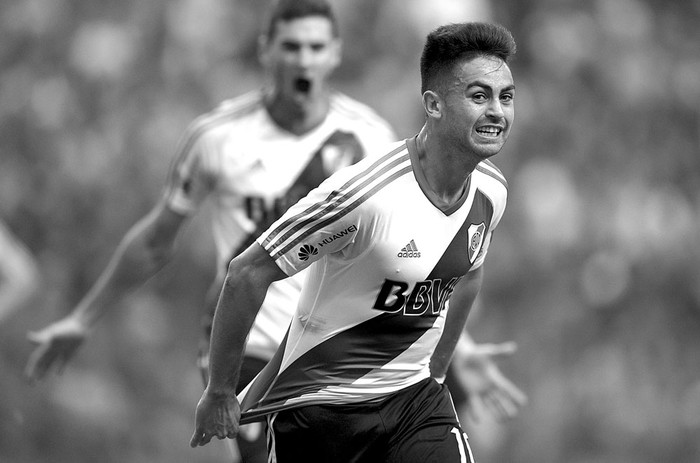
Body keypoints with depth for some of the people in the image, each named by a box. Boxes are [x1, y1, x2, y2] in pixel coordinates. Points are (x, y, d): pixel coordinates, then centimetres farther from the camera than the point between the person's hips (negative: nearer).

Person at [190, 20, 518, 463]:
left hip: (414, 398, 5)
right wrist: (219, 392, -12)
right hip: (320, 406, -5)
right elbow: (247, 273, -19)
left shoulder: (492, 191, -3)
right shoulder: (365, 194, -25)